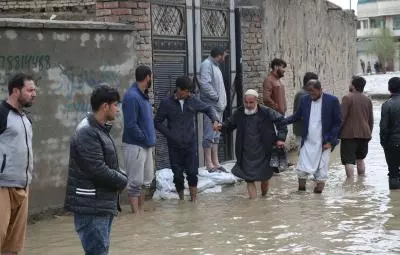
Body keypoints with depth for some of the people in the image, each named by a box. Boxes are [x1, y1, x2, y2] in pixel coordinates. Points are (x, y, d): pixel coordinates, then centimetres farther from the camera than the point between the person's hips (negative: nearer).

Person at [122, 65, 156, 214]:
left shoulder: (143, 95, 11)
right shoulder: (132, 97, -17)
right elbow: (131, 125, -20)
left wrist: (151, 139, 7)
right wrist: (146, 139, -14)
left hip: (147, 145, 9)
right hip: (135, 145, -9)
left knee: (146, 180, 14)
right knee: (135, 182, -2)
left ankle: (141, 210, 22)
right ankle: (136, 213, 4)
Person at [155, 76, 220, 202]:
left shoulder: (192, 101, 2)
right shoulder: (167, 103, -4)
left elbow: (208, 108, 16)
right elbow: (157, 122, 0)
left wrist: (215, 120, -2)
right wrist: (170, 135, -9)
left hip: (190, 144, 1)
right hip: (175, 146, -1)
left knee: (192, 173, -4)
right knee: (178, 175, 5)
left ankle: (193, 200, 5)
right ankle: (181, 199, 20)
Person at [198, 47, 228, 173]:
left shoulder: (215, 66, 19)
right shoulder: (206, 65, -11)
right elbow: (204, 84, -22)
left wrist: (222, 101, 9)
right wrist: (216, 97, -16)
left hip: (218, 106, 10)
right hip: (210, 105, -10)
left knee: (216, 135, 12)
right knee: (210, 135, -7)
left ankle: (215, 162, 18)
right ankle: (209, 164, -5)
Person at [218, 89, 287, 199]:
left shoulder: (266, 112, -8)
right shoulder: (239, 113, -1)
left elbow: (281, 121, 1)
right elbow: (230, 124, 13)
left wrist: (281, 138, -8)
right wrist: (222, 127, -9)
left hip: (263, 154, -1)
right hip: (247, 155, 1)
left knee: (265, 177, 12)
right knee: (249, 179, -5)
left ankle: (264, 197, 37)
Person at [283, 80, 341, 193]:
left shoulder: (332, 100, -6)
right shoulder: (305, 100, 6)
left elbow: (337, 122, -2)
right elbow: (297, 116, 13)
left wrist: (330, 141, -8)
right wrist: (281, 122, -5)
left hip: (324, 143, -3)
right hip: (307, 142, 3)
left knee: (321, 171, 0)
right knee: (302, 169, -2)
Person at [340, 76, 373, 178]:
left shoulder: (348, 98, -10)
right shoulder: (368, 100, 10)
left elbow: (342, 117, -13)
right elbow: (371, 120, 16)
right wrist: (369, 133, 27)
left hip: (349, 135, -6)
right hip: (364, 134, 6)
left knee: (349, 161, -6)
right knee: (360, 159, 19)